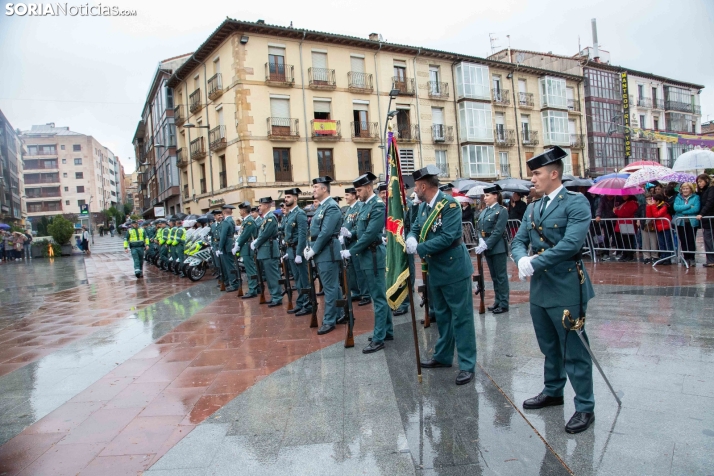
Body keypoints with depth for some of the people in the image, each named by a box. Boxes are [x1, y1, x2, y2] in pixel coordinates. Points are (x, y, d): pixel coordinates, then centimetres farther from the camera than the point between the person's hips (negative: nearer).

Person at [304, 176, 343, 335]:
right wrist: (308, 247, 8)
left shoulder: (331, 207, -14)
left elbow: (326, 233, -21)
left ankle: (329, 321, 3)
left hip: (328, 253, -10)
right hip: (321, 252, 10)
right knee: (332, 286, 16)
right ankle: (339, 314, 26)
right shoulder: (321, 207, 16)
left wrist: (313, 250, -16)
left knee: (330, 287, -3)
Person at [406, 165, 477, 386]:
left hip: (454, 268, -8)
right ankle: (443, 356, 33)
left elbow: (448, 237, -27)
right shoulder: (423, 206, 7)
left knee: (461, 317, 0)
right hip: (435, 270, 9)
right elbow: (415, 228, 10)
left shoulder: (450, 204, -19)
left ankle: (467, 365, 9)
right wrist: (410, 238, -14)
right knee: (441, 315, 19)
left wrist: (418, 248, -24)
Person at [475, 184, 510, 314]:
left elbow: (498, 232, -17)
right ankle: (498, 301, 25)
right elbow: (480, 228, 10)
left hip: (498, 248, -7)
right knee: (494, 276, 14)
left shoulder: (502, 210, -10)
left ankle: (504, 304, 8)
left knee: (501, 276, 0)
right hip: (487, 248, 7)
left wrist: (485, 245, -21)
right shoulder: (485, 211, 12)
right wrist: (481, 241, -9)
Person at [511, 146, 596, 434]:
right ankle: (552, 391, 38)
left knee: (574, 350, 3)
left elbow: (571, 243, -22)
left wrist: (534, 263, -22)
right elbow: (518, 241, 9)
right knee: (549, 346, 20)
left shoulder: (576, 203, -10)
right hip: (539, 287, 7)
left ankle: (585, 407, 18)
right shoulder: (533, 208, 12)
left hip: (566, 288, -7)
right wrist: (522, 259, -14)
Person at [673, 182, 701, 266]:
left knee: (691, 241, -1)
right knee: (683, 241, 4)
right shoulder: (678, 198, 9)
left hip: (692, 223, -2)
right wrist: (689, 206, -14)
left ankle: (692, 258, 7)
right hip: (681, 222, 2)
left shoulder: (696, 197, 2)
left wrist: (683, 211, -11)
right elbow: (676, 207, -7)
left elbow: (696, 208, -12)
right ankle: (686, 258, 12)